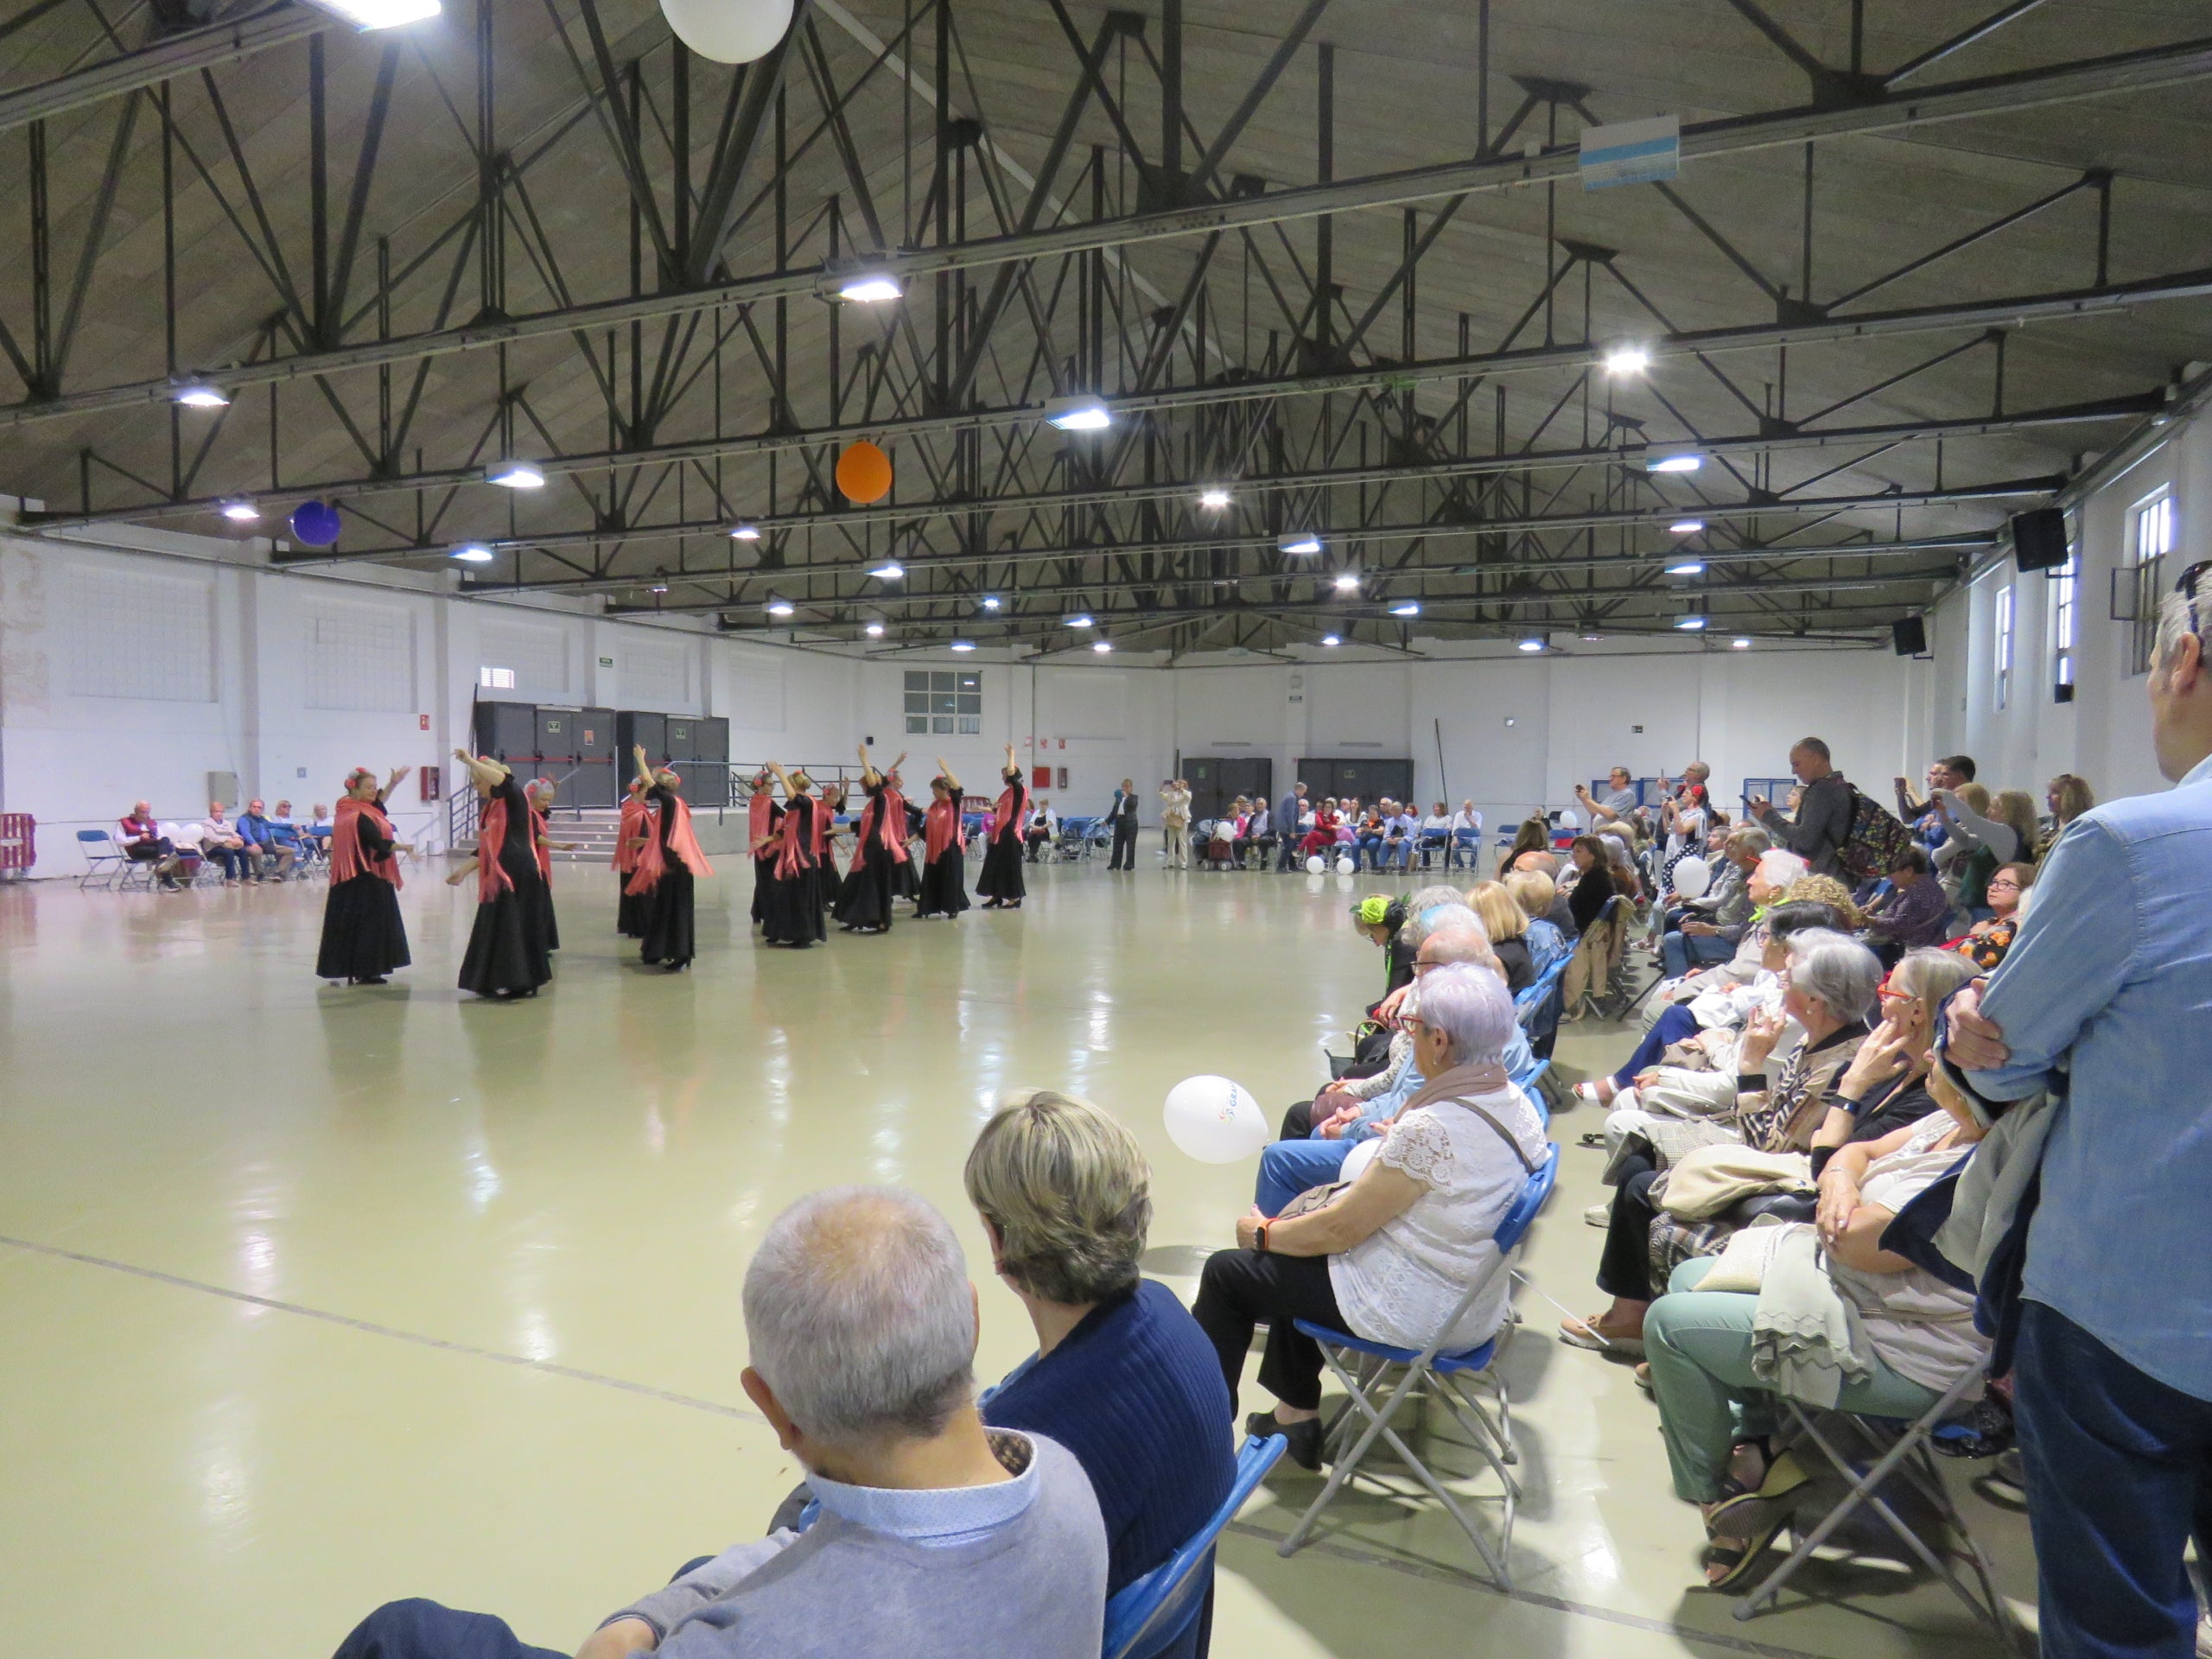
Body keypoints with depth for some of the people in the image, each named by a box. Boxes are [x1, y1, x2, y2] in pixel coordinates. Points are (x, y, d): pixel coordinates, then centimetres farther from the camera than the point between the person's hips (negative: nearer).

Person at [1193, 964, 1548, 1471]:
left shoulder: (1430, 1128, -30)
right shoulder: (1519, 1106, -6)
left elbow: (1340, 1229, -20)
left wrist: (1263, 1233, -4)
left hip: (1414, 1311, -8)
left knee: (1227, 1273, 7)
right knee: (1294, 1254, 25)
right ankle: (1297, 1415, 31)